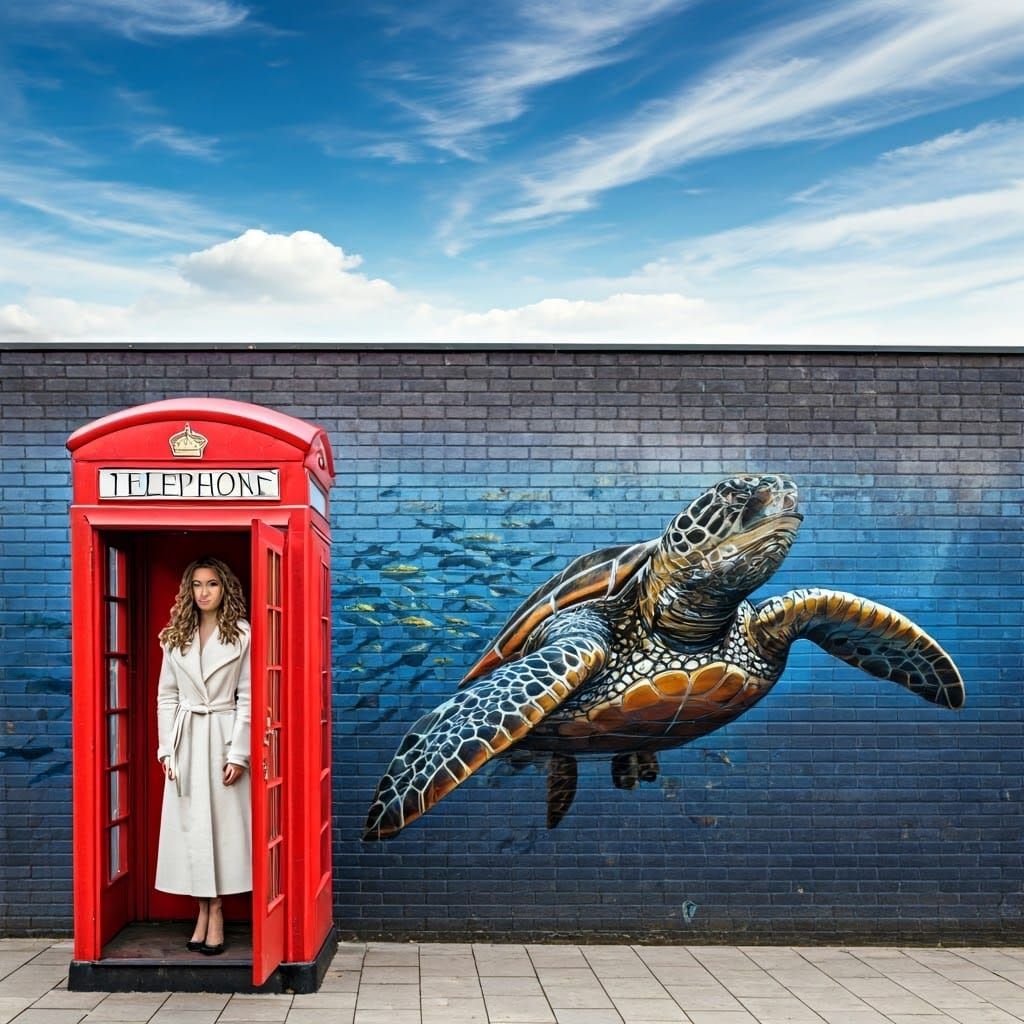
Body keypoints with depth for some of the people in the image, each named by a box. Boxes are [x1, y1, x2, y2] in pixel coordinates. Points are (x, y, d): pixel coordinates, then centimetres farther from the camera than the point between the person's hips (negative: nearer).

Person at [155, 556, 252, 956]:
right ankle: (205, 911, 13)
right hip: (186, 742, 3)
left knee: (223, 822, -1)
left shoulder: (241, 634, -3)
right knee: (190, 825, 4)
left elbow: (247, 697, -5)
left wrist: (238, 753, -10)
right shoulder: (175, 637, 7)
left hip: (224, 741, -3)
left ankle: (214, 911, 7)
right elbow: (166, 696, 8)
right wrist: (167, 749, 1)